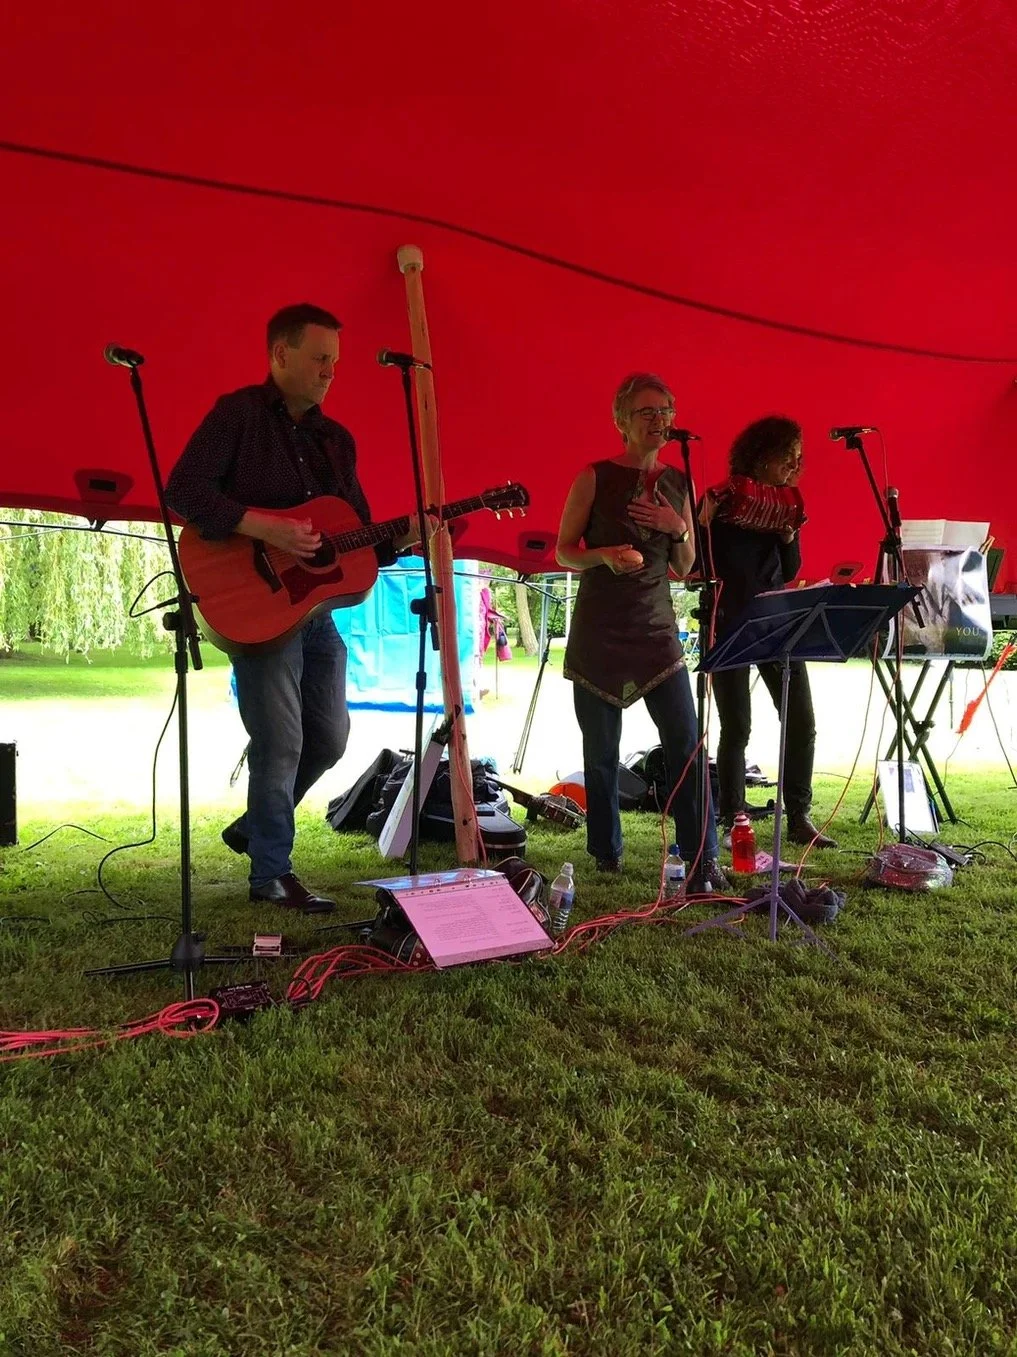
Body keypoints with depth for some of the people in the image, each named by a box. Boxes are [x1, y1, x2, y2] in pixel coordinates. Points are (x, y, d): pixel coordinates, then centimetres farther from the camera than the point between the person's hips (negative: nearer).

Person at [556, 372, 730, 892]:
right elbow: (563, 551, 0)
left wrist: (679, 529, -7)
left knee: (686, 745, -6)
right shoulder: (595, 479, -3)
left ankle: (702, 862, 1)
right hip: (598, 634, -3)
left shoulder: (678, 483, 9)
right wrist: (605, 556, -19)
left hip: (657, 630, 3)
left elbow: (685, 567, 13)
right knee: (601, 751, 6)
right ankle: (606, 854, 23)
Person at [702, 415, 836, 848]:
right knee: (736, 727, -2)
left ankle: (799, 819, 12)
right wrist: (706, 522, -23)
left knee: (801, 721, 2)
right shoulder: (722, 500, -6)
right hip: (729, 623, -5)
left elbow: (790, 572, 10)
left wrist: (789, 537, -8)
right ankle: (731, 822, 9)